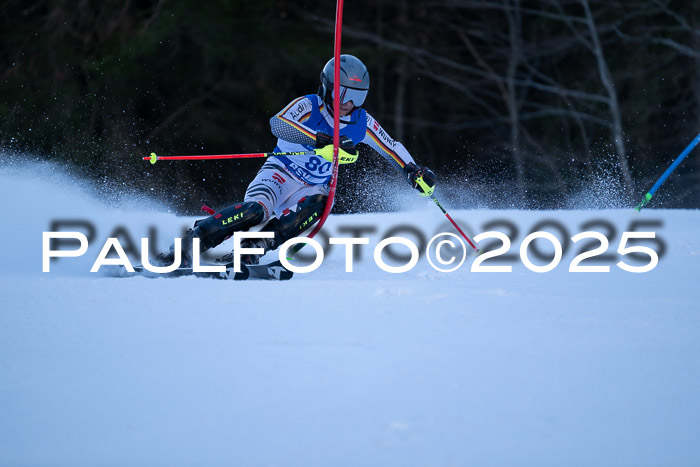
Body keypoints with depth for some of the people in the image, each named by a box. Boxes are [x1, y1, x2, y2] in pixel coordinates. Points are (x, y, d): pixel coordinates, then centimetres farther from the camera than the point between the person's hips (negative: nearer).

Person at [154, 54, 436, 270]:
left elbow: (391, 148, 15)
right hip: (280, 174, -4)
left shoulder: (362, 123, 2)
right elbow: (278, 124, -33)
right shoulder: (308, 106, -13)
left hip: (312, 189, 4)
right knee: (259, 208, -35)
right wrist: (323, 142, -45)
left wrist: (414, 172, -2)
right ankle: (187, 245, -35)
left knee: (317, 205, -33)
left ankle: (249, 251, -37)